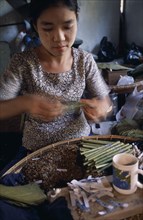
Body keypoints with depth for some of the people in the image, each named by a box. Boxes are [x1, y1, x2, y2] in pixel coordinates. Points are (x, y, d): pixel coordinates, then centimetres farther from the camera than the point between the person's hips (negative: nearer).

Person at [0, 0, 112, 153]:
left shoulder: (85, 60, -6)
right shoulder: (22, 62, -13)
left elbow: (106, 103, -2)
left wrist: (101, 108, -25)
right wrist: (24, 103, -33)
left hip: (79, 142, 2)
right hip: (38, 149, -1)